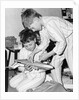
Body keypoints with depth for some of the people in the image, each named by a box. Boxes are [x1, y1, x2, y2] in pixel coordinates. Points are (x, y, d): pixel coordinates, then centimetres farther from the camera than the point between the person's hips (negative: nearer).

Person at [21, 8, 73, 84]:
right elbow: (45, 43, 6)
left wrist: (48, 55, -26)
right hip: (62, 40, 9)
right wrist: (33, 53, -5)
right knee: (54, 64, 7)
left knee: (72, 66, -12)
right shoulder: (41, 26, -4)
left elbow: (62, 42, -30)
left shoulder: (49, 24, -32)